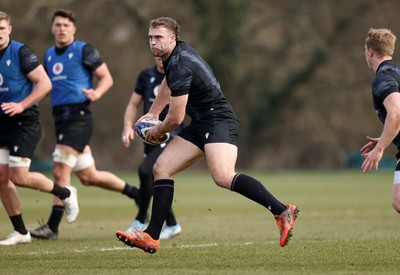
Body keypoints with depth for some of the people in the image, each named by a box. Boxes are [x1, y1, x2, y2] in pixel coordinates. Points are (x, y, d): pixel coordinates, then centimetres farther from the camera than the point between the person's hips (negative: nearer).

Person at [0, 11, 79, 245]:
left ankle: (66, 194, 11)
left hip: (25, 122, -7)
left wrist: (22, 105, -20)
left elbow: (44, 84, -13)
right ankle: (20, 232, 12)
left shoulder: (21, 53, -11)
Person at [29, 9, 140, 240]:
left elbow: (107, 78, -3)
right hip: (61, 117, 8)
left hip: (79, 115, -8)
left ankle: (53, 227, -11)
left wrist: (96, 93, -23)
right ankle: (136, 193, 29)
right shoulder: (49, 55, 17)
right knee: (88, 176, 11)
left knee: (61, 171, -14)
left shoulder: (84, 50, -4)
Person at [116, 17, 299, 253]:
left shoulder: (180, 66, -19)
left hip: (218, 121, -11)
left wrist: (158, 131, 6)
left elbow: (176, 118, -15)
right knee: (161, 169, 5)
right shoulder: (176, 52, 12)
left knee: (223, 177, -31)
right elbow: (168, 83, 37)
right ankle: (152, 237, 4)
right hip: (200, 126, 11)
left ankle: (282, 212, -32)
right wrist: (152, 114, 40)